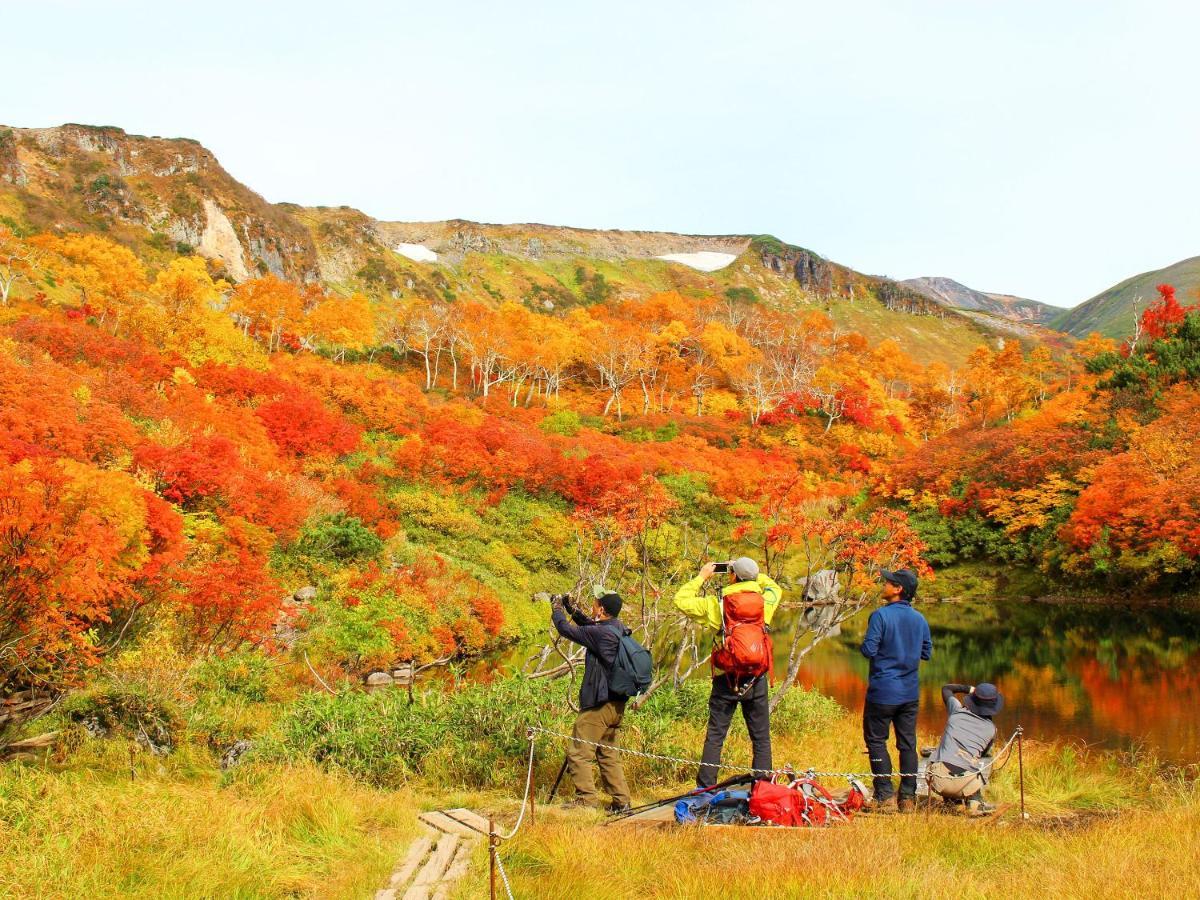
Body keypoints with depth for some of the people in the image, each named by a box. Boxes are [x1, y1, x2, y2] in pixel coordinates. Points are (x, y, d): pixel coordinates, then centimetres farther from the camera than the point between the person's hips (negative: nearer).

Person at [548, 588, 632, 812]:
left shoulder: (602, 633, -19)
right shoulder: (619, 629, 7)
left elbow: (566, 629, -11)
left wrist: (556, 609, 7)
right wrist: (572, 610, 21)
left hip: (598, 704, -9)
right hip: (616, 704, 9)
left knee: (578, 753, -1)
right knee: (609, 755, 16)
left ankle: (587, 799, -1)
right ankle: (621, 801, 16)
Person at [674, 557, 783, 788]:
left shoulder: (716, 604, -7)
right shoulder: (764, 601, -1)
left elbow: (681, 600, 1)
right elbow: (775, 587, 23)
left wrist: (701, 577, 9)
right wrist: (753, 574, 23)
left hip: (726, 680, -1)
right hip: (757, 680, 1)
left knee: (714, 737, 6)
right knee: (761, 738, 9)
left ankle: (705, 788, 5)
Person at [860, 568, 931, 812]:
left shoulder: (881, 615, -15)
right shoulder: (920, 619, 4)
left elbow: (869, 650, -17)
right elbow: (927, 653, 11)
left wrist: (863, 645, 4)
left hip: (883, 692, -5)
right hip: (910, 692, 5)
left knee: (876, 740, 5)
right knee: (908, 744, 10)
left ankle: (885, 794, 1)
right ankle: (908, 797, 10)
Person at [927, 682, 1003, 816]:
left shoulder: (957, 711, 10)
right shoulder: (991, 729, 10)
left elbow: (946, 688, 31)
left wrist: (969, 689, 36)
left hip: (937, 780, 1)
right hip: (965, 783, -1)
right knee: (986, 763, 30)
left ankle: (950, 797, 23)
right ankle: (975, 801, 10)